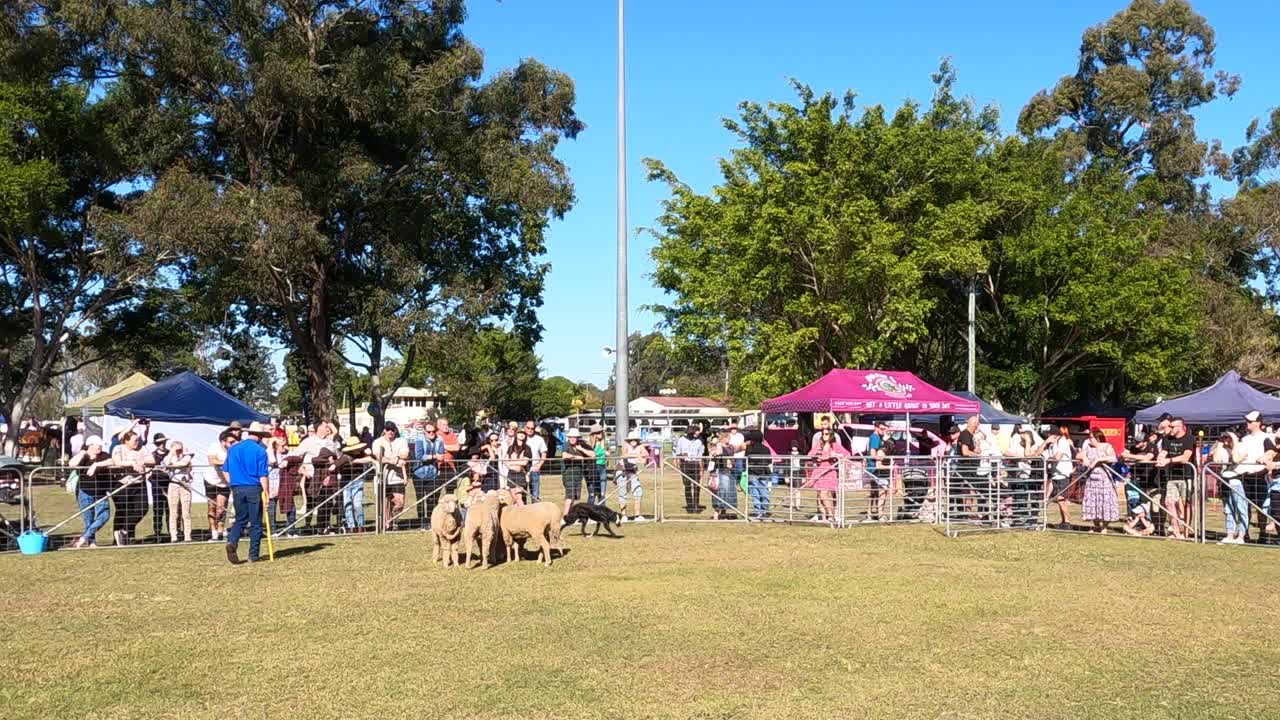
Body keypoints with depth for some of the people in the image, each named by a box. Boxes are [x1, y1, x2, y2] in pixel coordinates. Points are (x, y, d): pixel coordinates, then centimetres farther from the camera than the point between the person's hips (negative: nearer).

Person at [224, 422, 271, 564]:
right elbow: (263, 475, -11)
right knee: (256, 523, 5)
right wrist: (266, 493, -6)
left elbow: (226, 471, 11)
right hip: (254, 489, -4)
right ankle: (253, 555, 7)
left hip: (237, 488, 4)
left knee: (240, 519, 16)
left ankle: (232, 542, -10)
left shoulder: (232, 448, 7)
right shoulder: (260, 451, -8)